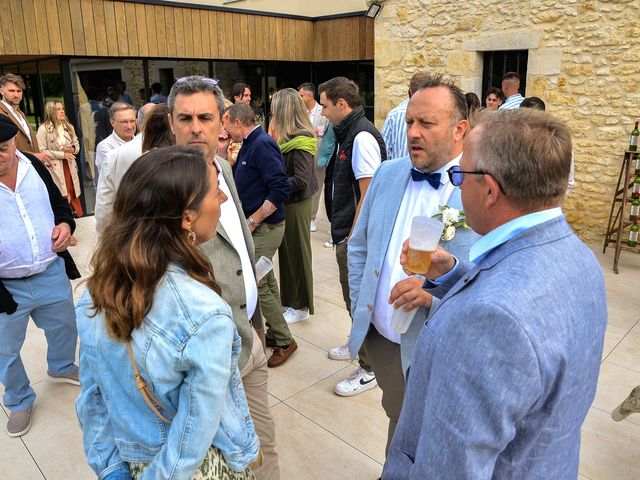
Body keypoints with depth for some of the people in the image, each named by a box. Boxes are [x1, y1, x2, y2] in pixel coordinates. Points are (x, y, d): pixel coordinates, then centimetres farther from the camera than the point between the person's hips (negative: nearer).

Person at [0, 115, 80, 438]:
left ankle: (62, 368, 56)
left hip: (52, 273, 4)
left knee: (64, 327, 26)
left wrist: (65, 224, -10)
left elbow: (59, 202, 11)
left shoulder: (33, 166, -4)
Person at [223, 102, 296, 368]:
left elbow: (280, 189, -25)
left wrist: (252, 221, -21)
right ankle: (275, 332, 31)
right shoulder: (250, 144, 12)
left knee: (256, 284, -5)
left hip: (265, 227, -10)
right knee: (265, 280, 17)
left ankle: (284, 341, 10)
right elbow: (242, 181, 18)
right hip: (258, 226, 10)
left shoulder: (262, 144, -17)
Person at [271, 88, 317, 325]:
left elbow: (301, 181, -25)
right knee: (287, 251, 17)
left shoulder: (301, 141, -20)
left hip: (296, 204, -9)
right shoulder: (289, 137, 7)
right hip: (288, 203, 9)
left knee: (297, 253, 4)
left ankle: (301, 306, 21)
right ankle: (290, 300, 33)